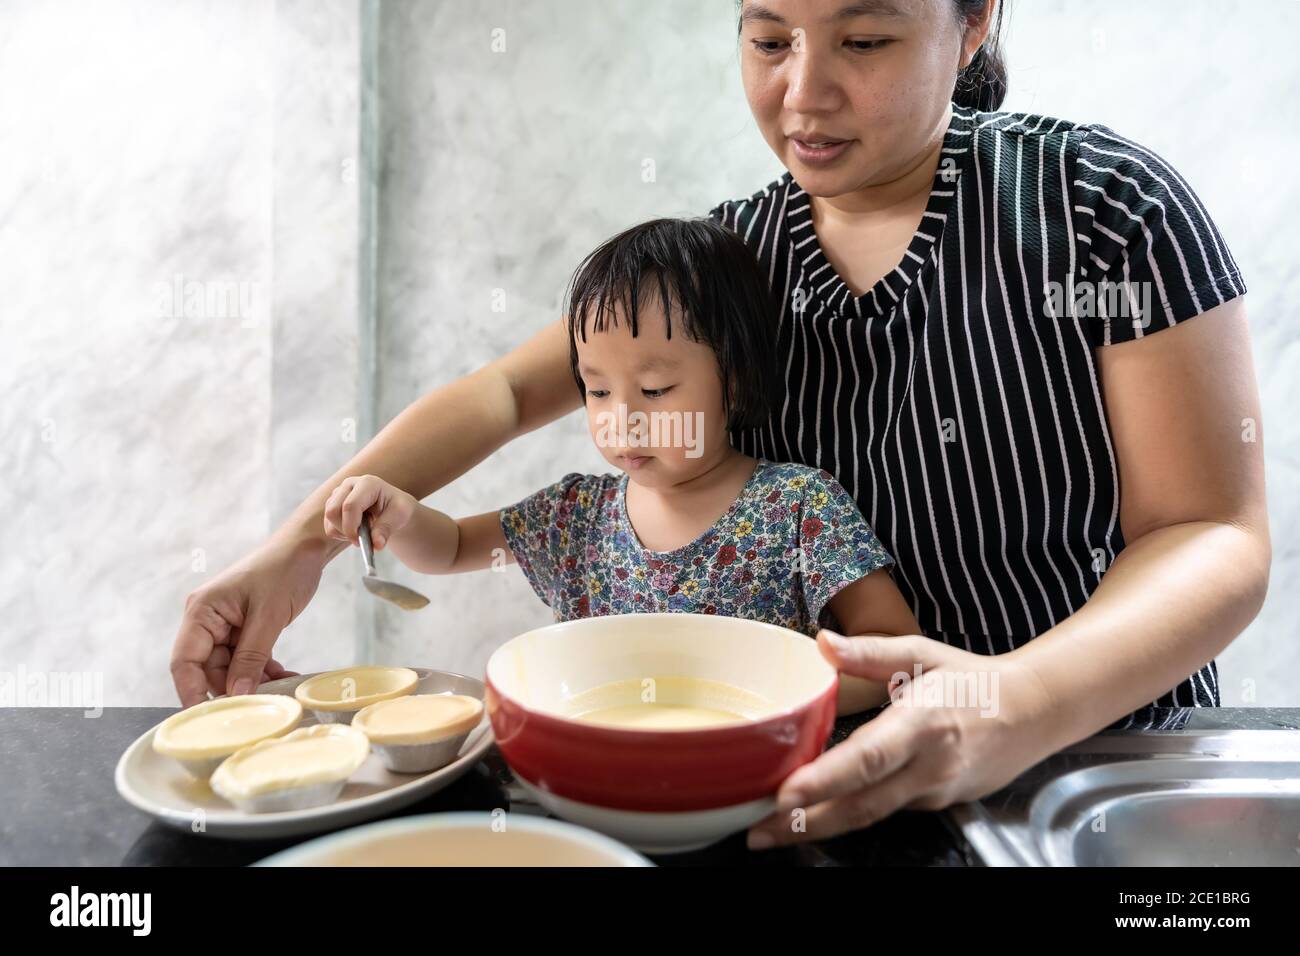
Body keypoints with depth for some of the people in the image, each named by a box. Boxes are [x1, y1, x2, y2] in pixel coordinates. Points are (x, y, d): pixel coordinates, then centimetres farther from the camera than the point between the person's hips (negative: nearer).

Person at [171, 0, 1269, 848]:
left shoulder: (1104, 203, -12)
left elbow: (1216, 539, -13)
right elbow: (508, 391, -1)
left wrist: (1023, 704, -32)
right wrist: (302, 544, -14)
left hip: (1104, 748, -1)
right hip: (832, 759, 2)